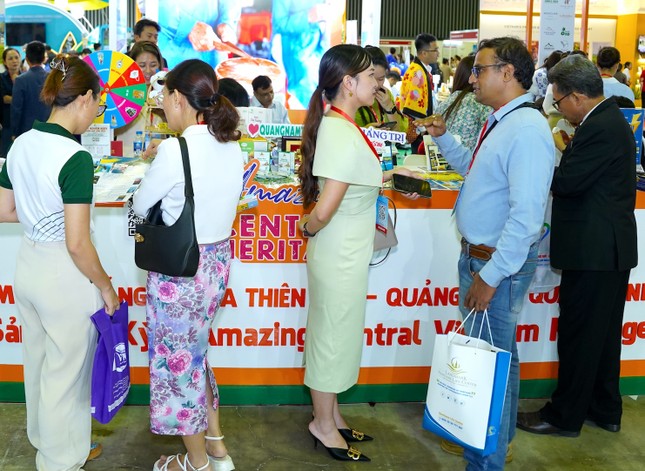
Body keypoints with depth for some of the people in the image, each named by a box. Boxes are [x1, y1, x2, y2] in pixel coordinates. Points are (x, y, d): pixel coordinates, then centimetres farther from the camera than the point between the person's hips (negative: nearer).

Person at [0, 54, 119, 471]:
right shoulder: (75, 158, -23)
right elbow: (77, 244, -24)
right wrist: (106, 287, -11)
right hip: (65, 277, -8)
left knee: (38, 362, 25)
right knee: (66, 373, 10)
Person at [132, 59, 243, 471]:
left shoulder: (175, 150, -21)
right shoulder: (231, 146, 0)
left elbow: (141, 206, -9)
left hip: (179, 268, -7)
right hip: (217, 260, 7)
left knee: (178, 360, 11)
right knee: (196, 352, 24)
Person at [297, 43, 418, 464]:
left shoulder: (336, 125, 4)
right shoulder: (344, 136, -26)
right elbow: (324, 211, -29)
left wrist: (386, 177, 14)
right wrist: (307, 230, -10)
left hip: (345, 254, 9)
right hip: (341, 256, -9)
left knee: (336, 335, 20)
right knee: (334, 337, 8)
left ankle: (331, 416, 37)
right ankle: (324, 424, 27)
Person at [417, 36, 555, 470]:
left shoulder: (527, 129, -22)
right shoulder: (500, 122, 9)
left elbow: (526, 216, -27)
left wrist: (491, 276, -24)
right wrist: (443, 137, 15)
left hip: (498, 263, -10)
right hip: (476, 255, 10)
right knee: (492, 353, 23)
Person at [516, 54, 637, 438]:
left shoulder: (600, 129, -20)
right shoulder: (612, 119, 12)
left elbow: (566, 182, -22)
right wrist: (564, 151, 3)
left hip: (593, 251, -11)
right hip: (612, 247, 11)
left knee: (579, 336, 1)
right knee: (604, 333, 19)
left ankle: (565, 416, 14)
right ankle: (605, 410, 32)